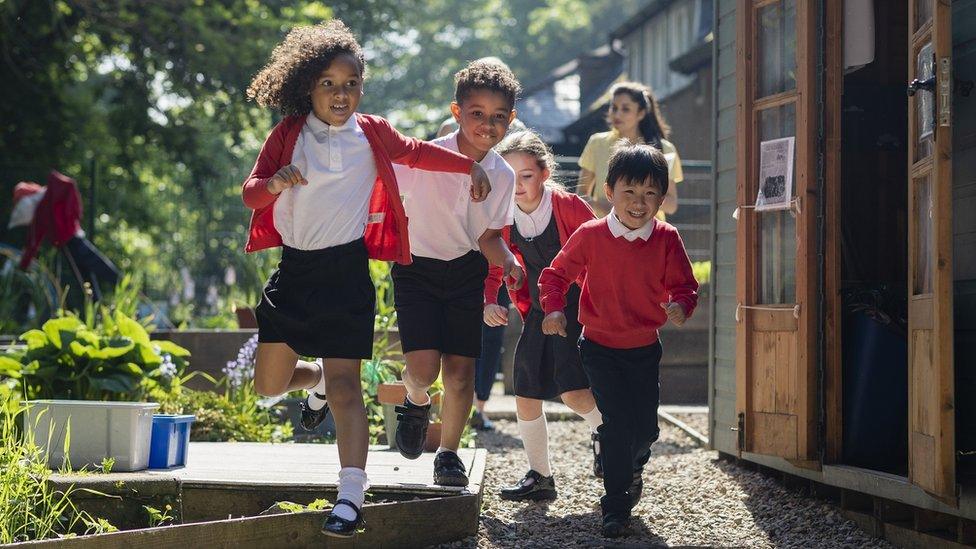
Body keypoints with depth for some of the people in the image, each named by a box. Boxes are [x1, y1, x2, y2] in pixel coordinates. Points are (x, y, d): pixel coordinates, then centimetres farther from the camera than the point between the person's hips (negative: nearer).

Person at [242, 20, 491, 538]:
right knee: (269, 384, 8)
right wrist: (274, 182, -25)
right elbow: (250, 192, -4)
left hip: (345, 272, -2)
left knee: (344, 385, -12)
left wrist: (471, 166, 17)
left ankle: (351, 497, -16)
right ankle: (315, 377, 44)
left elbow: (417, 152, 20)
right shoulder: (288, 134, 0)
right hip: (293, 268, 3)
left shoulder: (372, 134, 0)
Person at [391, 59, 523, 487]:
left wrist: (512, 266, -13)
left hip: (466, 273, 3)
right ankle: (416, 403, 21)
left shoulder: (503, 176, -5)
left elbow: (488, 235, 5)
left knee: (460, 372, 0)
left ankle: (448, 454, 20)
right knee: (424, 367, -16)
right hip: (416, 270, -3)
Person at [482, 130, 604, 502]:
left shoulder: (567, 206, -15)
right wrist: (488, 303, -9)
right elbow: (492, 268, 9)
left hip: (576, 308, -5)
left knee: (572, 391, -18)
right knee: (526, 396, 4)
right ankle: (540, 476, 20)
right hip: (538, 314, 5)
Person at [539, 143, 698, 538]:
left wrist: (680, 306, -26)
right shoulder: (590, 236, -11)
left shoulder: (666, 240, -8)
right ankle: (616, 505, 0)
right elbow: (556, 274, -1)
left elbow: (684, 285, -3)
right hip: (600, 347, -2)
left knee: (645, 427, 8)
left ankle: (632, 467, 44)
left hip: (644, 348, 2)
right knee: (617, 420, -12)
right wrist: (553, 309, -17)